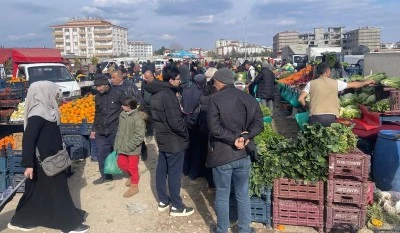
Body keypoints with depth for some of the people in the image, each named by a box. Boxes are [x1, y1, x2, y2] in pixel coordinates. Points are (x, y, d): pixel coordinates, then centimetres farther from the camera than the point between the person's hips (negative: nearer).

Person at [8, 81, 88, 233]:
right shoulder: (37, 115, -22)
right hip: (44, 162, -9)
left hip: (50, 159, 9)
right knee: (57, 190, 2)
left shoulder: (45, 111, 6)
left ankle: (21, 221, 33)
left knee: (40, 191, 19)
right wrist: (28, 164, -25)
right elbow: (28, 139, -25)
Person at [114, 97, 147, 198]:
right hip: (123, 147, 7)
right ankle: (132, 176, 46)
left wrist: (128, 146, -22)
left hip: (133, 149, -7)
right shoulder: (122, 115, 1)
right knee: (121, 163, 20)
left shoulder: (138, 118, -22)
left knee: (132, 167, 8)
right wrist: (117, 144, 8)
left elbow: (139, 136, -23)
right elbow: (120, 130, 11)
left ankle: (134, 186, 28)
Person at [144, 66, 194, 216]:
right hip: (174, 140, -9)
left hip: (162, 138, 9)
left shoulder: (156, 94, 6)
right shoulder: (169, 96, -23)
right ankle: (176, 207, 13)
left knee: (161, 170, 16)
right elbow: (175, 122, -26)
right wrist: (186, 134, -11)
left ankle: (163, 201, 30)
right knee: (174, 173, 1)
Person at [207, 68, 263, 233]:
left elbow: (214, 128, -20)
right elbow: (259, 124, -1)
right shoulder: (248, 98, 5)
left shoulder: (215, 99, -10)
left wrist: (234, 138, -15)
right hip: (242, 154, 4)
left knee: (222, 196, 11)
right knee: (243, 195, 17)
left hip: (221, 155, -4)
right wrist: (245, 136, -11)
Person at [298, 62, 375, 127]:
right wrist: (365, 82, 39)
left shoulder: (311, 83, 4)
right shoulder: (336, 83, 6)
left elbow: (301, 99, -3)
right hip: (331, 116, 0)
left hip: (315, 116, 0)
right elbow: (353, 85, 21)